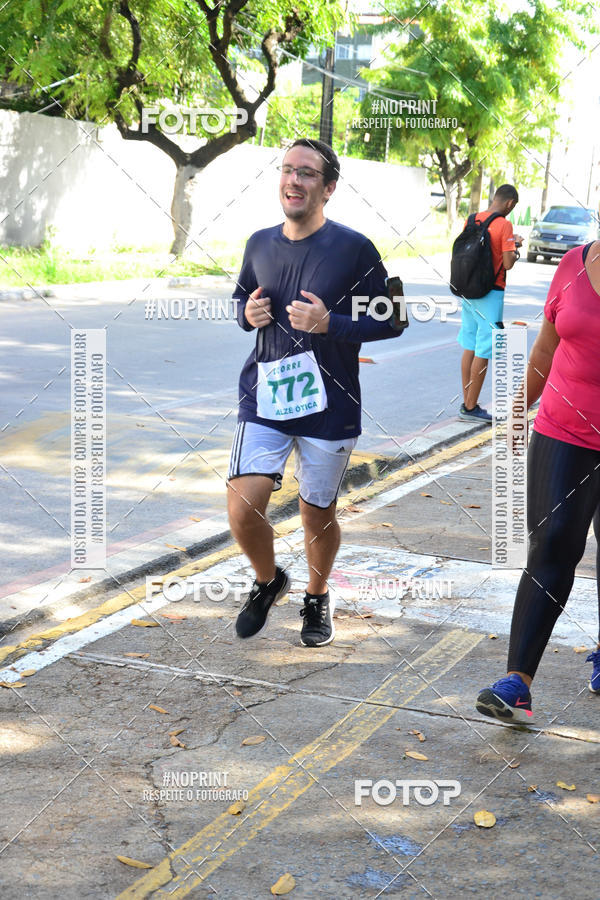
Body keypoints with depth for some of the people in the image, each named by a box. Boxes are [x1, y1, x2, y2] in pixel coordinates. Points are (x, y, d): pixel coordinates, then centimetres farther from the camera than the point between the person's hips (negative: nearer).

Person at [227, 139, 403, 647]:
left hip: (329, 408, -2)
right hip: (264, 398, 3)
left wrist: (330, 323, -21)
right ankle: (268, 581, 21)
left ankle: (317, 596, 39)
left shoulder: (354, 250, -9)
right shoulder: (260, 244, 5)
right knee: (243, 509, -10)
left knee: (318, 515, 11)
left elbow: (391, 320, -6)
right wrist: (248, 313, -4)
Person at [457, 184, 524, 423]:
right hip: (490, 294, -7)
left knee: (469, 347, 13)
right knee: (484, 351, -1)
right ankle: (470, 408, 2)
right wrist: (516, 246, 5)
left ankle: (466, 403, 16)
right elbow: (508, 264, -17)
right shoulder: (504, 225, -14)